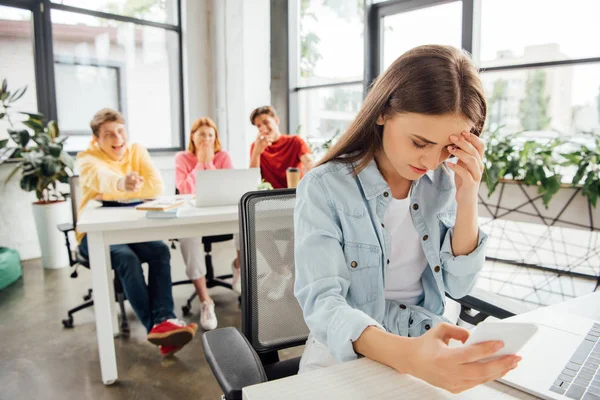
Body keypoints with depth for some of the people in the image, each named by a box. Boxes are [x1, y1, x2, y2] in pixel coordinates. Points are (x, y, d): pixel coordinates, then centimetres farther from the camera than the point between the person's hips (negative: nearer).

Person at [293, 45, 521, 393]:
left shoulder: (445, 184, -1)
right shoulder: (325, 188, -15)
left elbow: (459, 286, -2)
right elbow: (321, 302, -23)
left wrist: (467, 201, -15)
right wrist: (406, 355, -39)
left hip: (433, 346, 3)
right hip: (346, 354, -2)